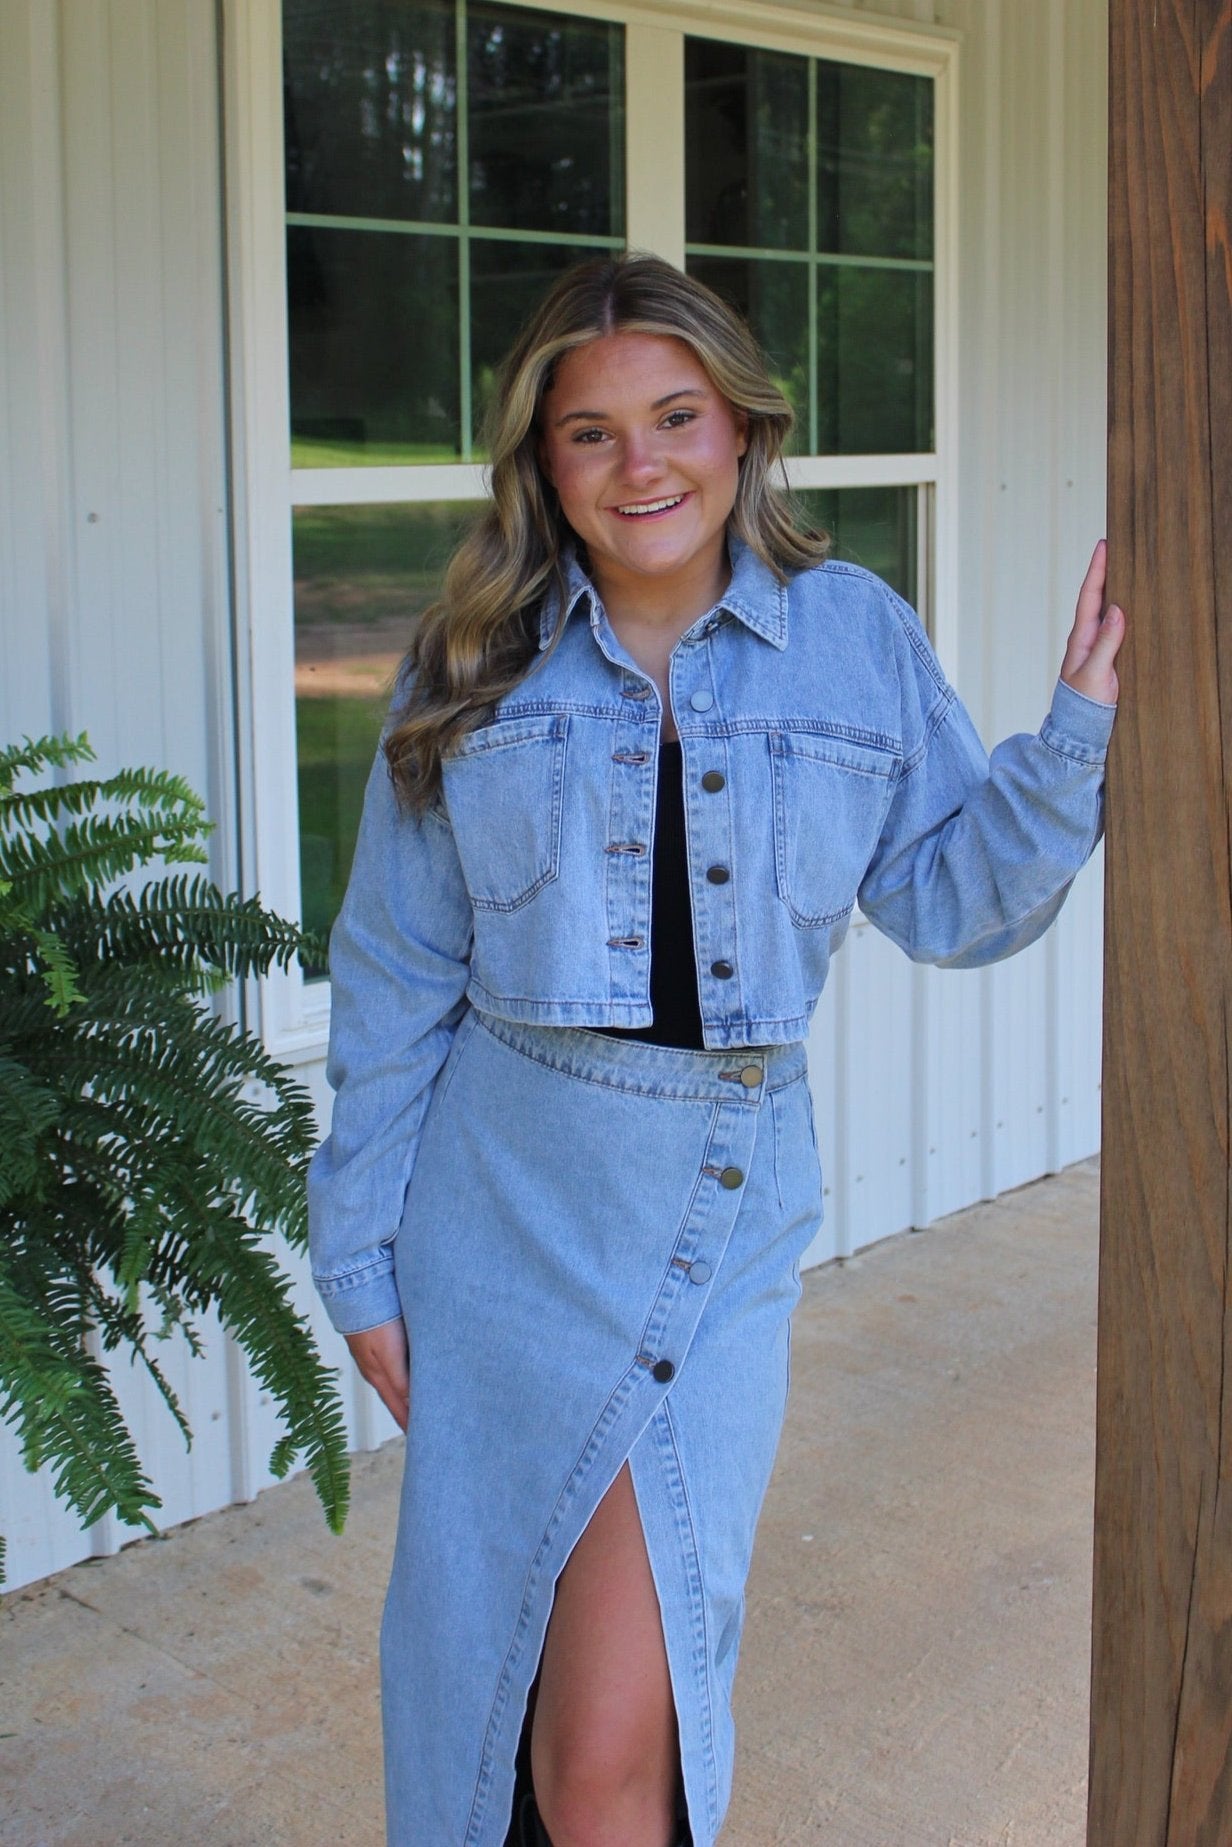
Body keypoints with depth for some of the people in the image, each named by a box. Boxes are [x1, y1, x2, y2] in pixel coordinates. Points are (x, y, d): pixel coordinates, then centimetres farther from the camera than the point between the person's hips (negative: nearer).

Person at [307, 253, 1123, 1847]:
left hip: (728, 1214, -1)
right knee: (491, 1640, 13)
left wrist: (1080, 725, -8)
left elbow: (951, 905, 5)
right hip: (512, 1216, 1)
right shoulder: (474, 670, 1)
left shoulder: (855, 639, 3)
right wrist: (360, 1255, 4)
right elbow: (395, 982, 4)